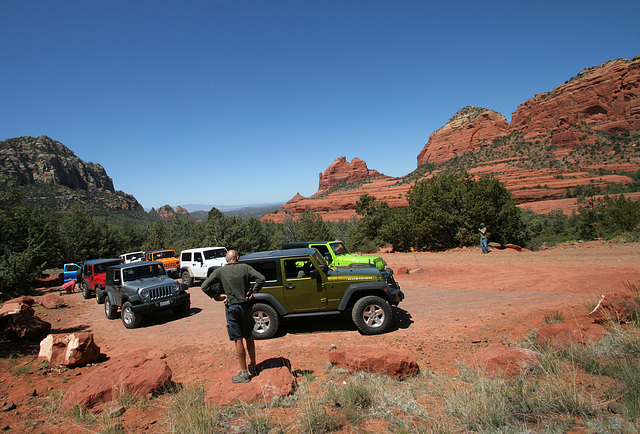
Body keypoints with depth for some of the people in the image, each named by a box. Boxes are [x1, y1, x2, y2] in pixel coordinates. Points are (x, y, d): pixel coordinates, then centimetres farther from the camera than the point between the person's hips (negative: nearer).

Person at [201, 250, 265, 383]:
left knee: (238, 340, 4)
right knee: (249, 337, 17)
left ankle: (244, 374, 10)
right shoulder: (245, 268, 0)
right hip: (245, 306, 2)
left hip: (231, 308, -2)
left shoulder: (219, 271, -3)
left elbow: (205, 286, -8)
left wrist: (217, 295, -2)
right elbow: (261, 279, -9)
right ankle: (253, 367, 29)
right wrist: (252, 292, -1)